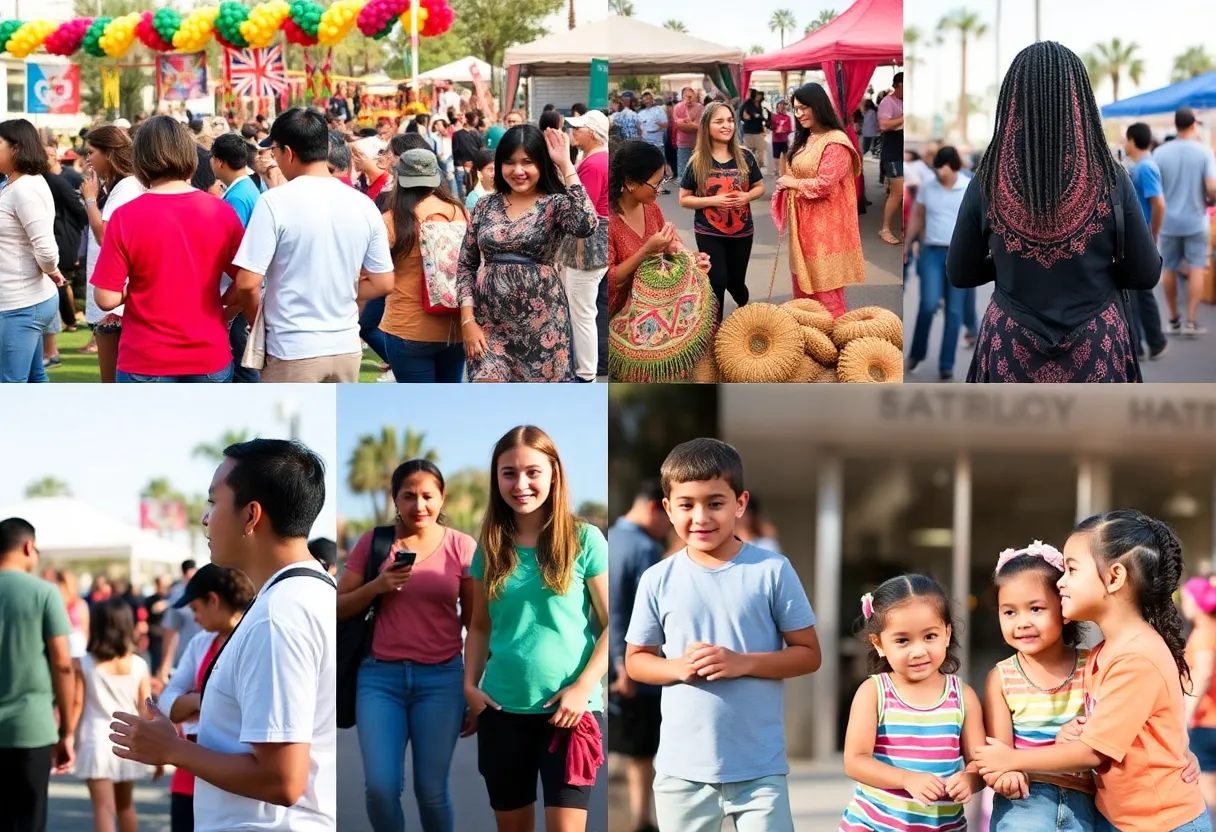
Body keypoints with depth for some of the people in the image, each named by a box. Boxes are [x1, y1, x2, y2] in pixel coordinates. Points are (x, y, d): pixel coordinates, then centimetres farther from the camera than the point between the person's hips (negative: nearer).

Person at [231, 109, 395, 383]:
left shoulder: (275, 202, -13)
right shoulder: (363, 205, 3)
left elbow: (248, 282, -15)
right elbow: (383, 283, 6)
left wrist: (258, 325, 2)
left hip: (293, 351, -5)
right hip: (346, 347, 5)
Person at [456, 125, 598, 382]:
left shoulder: (555, 204, -3)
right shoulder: (486, 206, 7)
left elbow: (586, 226, -26)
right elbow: (466, 265, 11)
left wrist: (565, 165, -20)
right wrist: (468, 319, -2)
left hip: (540, 321, -2)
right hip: (490, 322, 2)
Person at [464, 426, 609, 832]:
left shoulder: (584, 540, -5)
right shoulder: (491, 546, 6)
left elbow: (611, 625, -5)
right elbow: (481, 626, 14)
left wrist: (583, 688, -14)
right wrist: (470, 685, 1)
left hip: (568, 710, -4)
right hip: (501, 710, 4)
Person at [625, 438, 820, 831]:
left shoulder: (772, 571, -6)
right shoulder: (658, 580, -1)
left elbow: (808, 655, -2)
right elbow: (635, 659, 9)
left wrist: (742, 663, -17)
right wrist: (678, 668, -13)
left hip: (760, 765, -2)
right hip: (682, 766, 2)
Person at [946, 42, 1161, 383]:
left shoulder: (987, 183, -11)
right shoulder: (1110, 181, -13)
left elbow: (959, 274, 1)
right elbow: (1146, 274, -4)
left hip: (1012, 349, 0)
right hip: (1094, 351, 0)